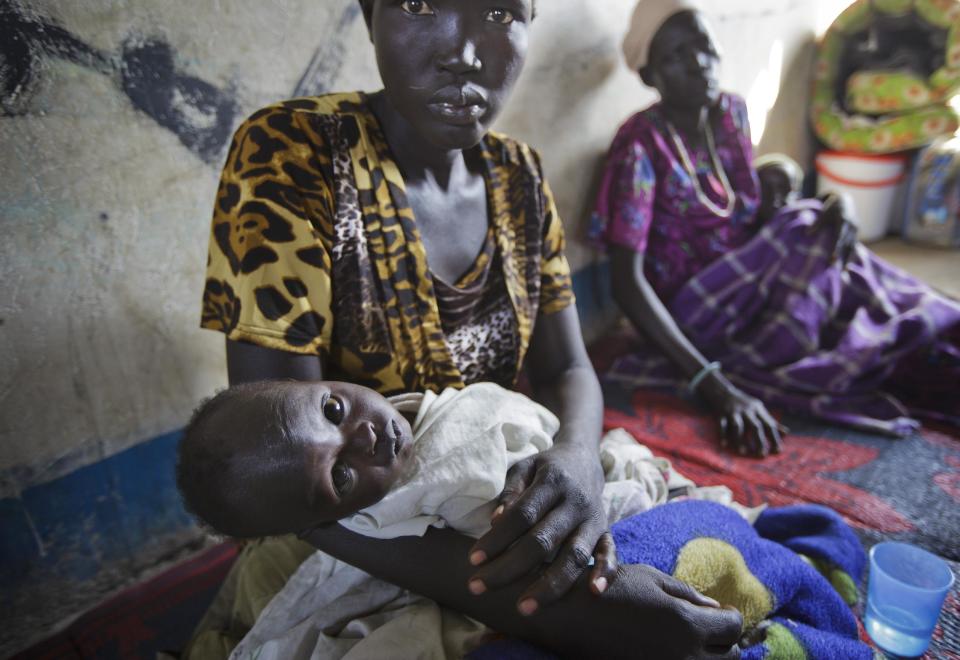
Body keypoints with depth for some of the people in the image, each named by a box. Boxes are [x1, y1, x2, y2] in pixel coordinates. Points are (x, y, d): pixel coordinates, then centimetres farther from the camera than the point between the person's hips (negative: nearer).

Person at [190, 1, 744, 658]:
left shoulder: (518, 178, -2)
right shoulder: (288, 153, -18)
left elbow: (567, 370, 0)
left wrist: (577, 459, -25)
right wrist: (559, 604, -34)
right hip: (344, 549, -3)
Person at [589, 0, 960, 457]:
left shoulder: (731, 113, 3)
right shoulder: (639, 146, -17)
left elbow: (750, 217, 11)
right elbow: (627, 281, -23)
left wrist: (835, 210, -11)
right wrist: (714, 386, -32)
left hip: (750, 294, 6)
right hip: (692, 318, -6)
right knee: (811, 233, -20)